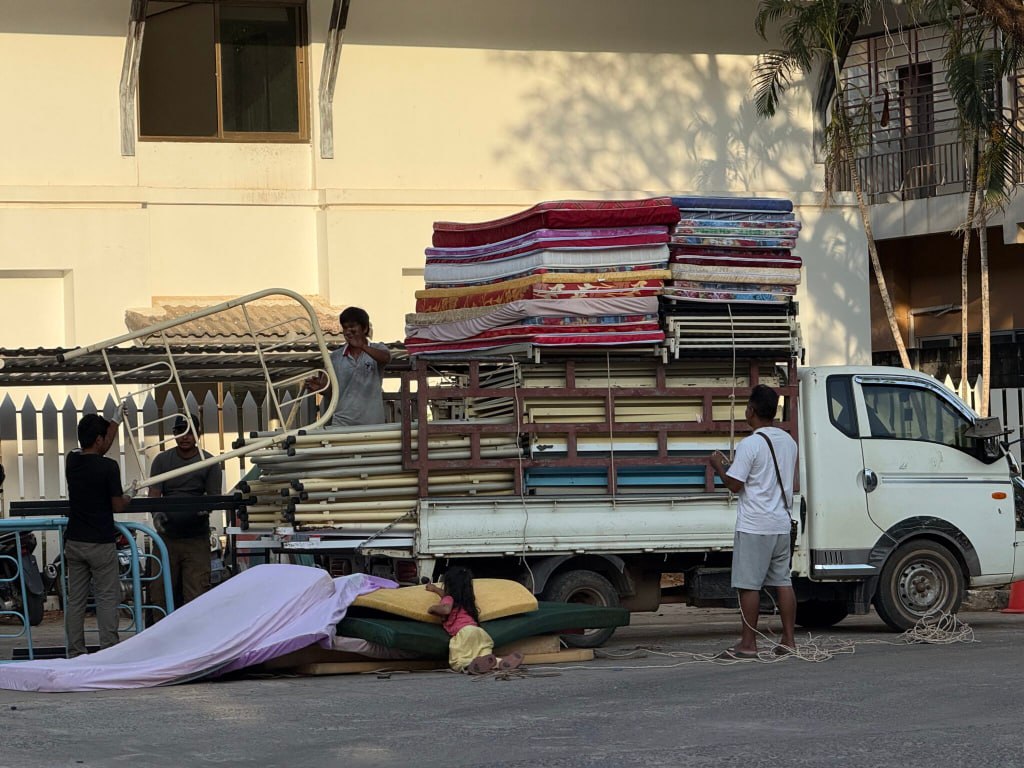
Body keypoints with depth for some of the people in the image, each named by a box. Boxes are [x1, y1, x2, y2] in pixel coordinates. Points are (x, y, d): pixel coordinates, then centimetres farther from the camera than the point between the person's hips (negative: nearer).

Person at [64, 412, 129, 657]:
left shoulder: (72, 462, 3)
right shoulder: (108, 467, -14)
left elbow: (96, 451, 23)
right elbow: (118, 506, -10)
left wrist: (116, 422, 32)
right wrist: (128, 498, 12)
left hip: (74, 542, 5)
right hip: (101, 544, -5)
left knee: (75, 599, 9)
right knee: (107, 599, 1)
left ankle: (75, 655, 10)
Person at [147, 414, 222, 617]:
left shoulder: (209, 462, 5)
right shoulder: (162, 460, 9)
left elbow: (214, 497, 0)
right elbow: (154, 494, 1)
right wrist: (157, 513, -21)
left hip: (196, 538, -2)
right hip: (167, 536, 2)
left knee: (196, 593, -7)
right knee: (159, 592, 0)